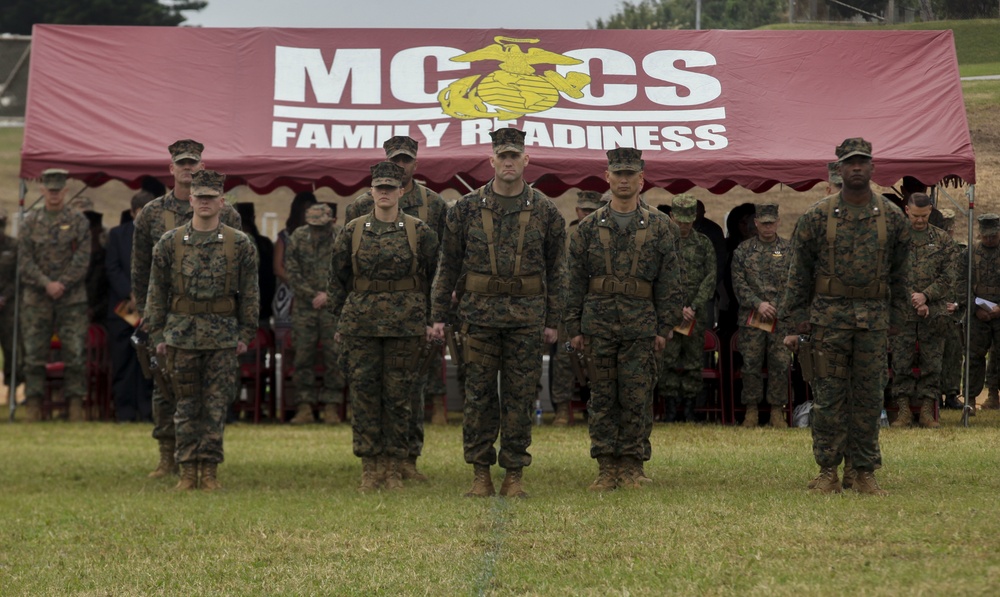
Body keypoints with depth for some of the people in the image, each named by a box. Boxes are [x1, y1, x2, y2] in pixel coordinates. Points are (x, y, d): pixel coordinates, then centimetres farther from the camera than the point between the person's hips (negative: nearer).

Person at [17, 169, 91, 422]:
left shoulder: (78, 221, 5)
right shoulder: (30, 222, 8)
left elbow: (82, 258, -2)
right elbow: (25, 259, 2)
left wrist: (63, 284, -12)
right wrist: (46, 284, -10)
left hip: (72, 297, -1)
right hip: (36, 298, 1)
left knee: (75, 352, -4)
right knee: (34, 351, 0)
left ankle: (75, 403, 0)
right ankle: (33, 404, 5)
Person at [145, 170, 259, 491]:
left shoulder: (240, 244, 2)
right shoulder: (169, 243, 3)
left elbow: (250, 292, 5)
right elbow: (157, 292, 6)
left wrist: (246, 334, 1)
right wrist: (157, 334, 2)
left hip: (223, 337, -1)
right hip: (181, 333, 1)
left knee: (216, 405, 0)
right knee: (187, 405, 5)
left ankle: (210, 470, 6)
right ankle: (188, 470, 10)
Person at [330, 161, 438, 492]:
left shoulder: (419, 232, 2)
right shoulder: (353, 231, 6)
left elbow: (437, 277, 7)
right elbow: (338, 278, 12)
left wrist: (431, 320, 3)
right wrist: (340, 318, 9)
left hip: (405, 325, -1)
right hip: (361, 324, 1)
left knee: (398, 396, 1)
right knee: (364, 392, 0)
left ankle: (394, 469, 8)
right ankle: (370, 467, 7)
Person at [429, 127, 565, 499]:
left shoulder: (544, 211, 3)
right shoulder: (467, 208, 2)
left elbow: (555, 270, 8)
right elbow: (448, 265, 7)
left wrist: (552, 321, 5)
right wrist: (438, 314, 3)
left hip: (527, 315, 0)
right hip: (480, 311, 0)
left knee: (520, 396, 2)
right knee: (478, 395, 2)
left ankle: (515, 474, 9)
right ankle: (481, 473, 9)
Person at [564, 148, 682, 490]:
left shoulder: (658, 227, 6)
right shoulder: (590, 227, 7)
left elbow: (669, 282, 5)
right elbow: (575, 281, 7)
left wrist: (665, 328, -1)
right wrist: (574, 327, 2)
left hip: (640, 324, -1)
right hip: (598, 321, 1)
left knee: (637, 398, 0)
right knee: (602, 397, 3)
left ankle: (632, 467, 7)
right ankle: (606, 468, 8)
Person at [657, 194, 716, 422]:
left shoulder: (704, 244, 8)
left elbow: (710, 279, 4)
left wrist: (694, 307, -8)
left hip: (696, 312, 1)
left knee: (693, 361, 3)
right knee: (668, 361, -5)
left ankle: (689, 410, 8)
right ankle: (670, 411, 0)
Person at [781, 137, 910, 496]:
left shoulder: (892, 218, 5)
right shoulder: (817, 216, 1)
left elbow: (899, 275, 11)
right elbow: (799, 274, 3)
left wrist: (894, 319, 7)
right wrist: (796, 322, -1)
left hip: (874, 319, 1)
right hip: (828, 315, -1)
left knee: (868, 398, 4)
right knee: (828, 396, 0)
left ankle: (864, 473, 10)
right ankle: (827, 472, 7)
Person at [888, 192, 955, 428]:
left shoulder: (943, 239, 8)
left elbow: (948, 277, 3)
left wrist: (925, 296, -11)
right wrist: (914, 301, -11)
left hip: (934, 312, 1)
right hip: (902, 312, -1)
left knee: (932, 364, 2)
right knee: (901, 363, -2)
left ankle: (927, 412, 6)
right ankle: (903, 411, 2)